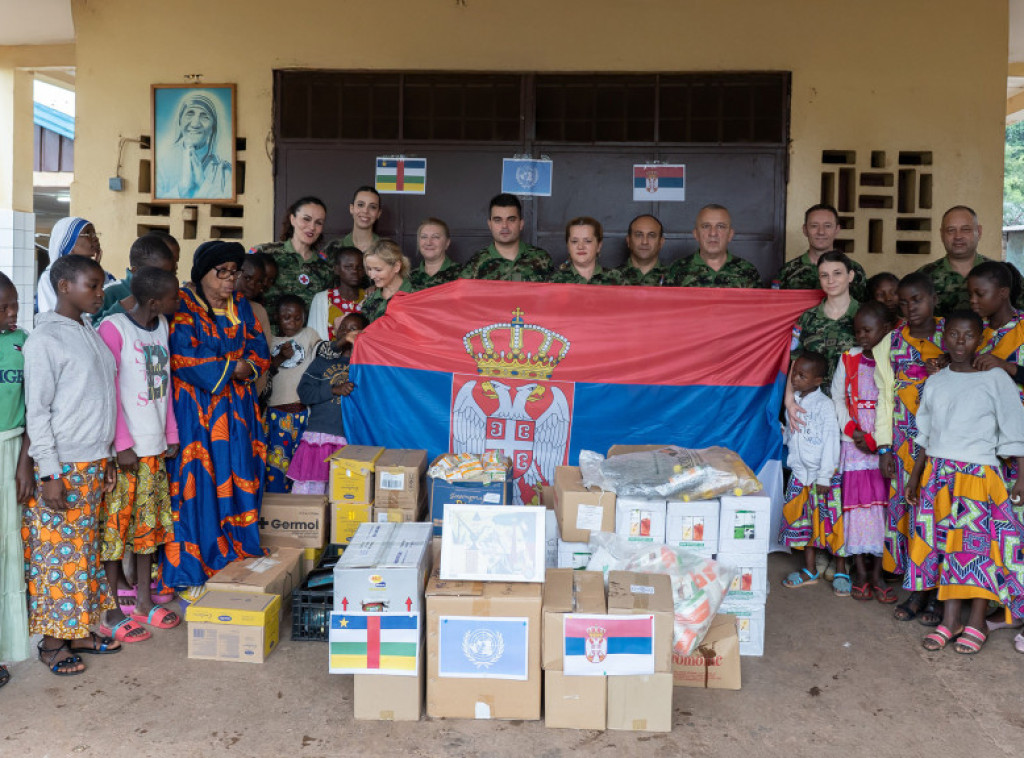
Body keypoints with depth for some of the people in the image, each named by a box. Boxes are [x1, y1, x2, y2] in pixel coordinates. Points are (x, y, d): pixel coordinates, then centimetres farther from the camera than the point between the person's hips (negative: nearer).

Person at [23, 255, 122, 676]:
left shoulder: (90, 333, 10)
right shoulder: (45, 339, -12)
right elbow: (37, 411, -14)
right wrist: (50, 475, -16)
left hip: (93, 463, 7)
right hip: (62, 466, -7)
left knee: (84, 548, 14)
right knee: (58, 552, 2)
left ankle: (77, 630, 26)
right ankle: (51, 641, 16)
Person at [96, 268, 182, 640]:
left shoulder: (162, 326, 8)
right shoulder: (113, 327, -13)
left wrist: (171, 434, 12)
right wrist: (123, 444, -15)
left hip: (155, 444, 7)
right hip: (124, 446, -7)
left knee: (149, 522, 13)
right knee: (116, 523, 2)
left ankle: (144, 600, 26)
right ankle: (112, 609, 15)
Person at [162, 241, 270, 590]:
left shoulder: (240, 305, 14)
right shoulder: (182, 306, -5)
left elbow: (258, 347, 10)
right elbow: (183, 358, -16)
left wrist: (249, 367, -11)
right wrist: (232, 368, -11)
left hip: (236, 408, 6)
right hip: (195, 409, -5)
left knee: (237, 479, 6)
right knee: (197, 481, -4)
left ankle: (235, 555, 16)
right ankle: (191, 565, 6)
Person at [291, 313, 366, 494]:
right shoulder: (324, 359, 13)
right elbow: (304, 392, 5)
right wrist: (334, 390, -10)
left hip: (352, 440, -2)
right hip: (320, 436, 2)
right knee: (308, 490, 2)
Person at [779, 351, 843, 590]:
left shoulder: (824, 405, -13)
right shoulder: (792, 401, 6)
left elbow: (830, 442, -14)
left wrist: (824, 478, -15)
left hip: (822, 474, -6)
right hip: (800, 473, 6)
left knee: (832, 522, 0)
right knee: (802, 521, 12)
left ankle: (841, 573, 14)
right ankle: (809, 571, 24)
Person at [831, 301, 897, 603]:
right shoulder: (849, 359, 5)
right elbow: (838, 397, 7)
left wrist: (878, 439, -11)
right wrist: (853, 431, -6)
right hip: (855, 440, 1)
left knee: (882, 501, 0)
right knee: (856, 498, -2)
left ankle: (877, 573, 10)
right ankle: (860, 571, 8)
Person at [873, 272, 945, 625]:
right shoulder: (890, 343, 7)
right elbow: (885, 397, 6)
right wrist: (884, 448, 2)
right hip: (905, 440, 2)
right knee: (906, 506, 2)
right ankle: (916, 591, 13)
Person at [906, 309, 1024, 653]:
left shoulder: (995, 380, -3)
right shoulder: (935, 383, 9)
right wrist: (915, 476, 16)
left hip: (979, 474, -4)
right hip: (938, 474, 4)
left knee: (979, 546, -2)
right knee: (946, 545, 6)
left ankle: (976, 624, 11)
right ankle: (949, 621, 14)